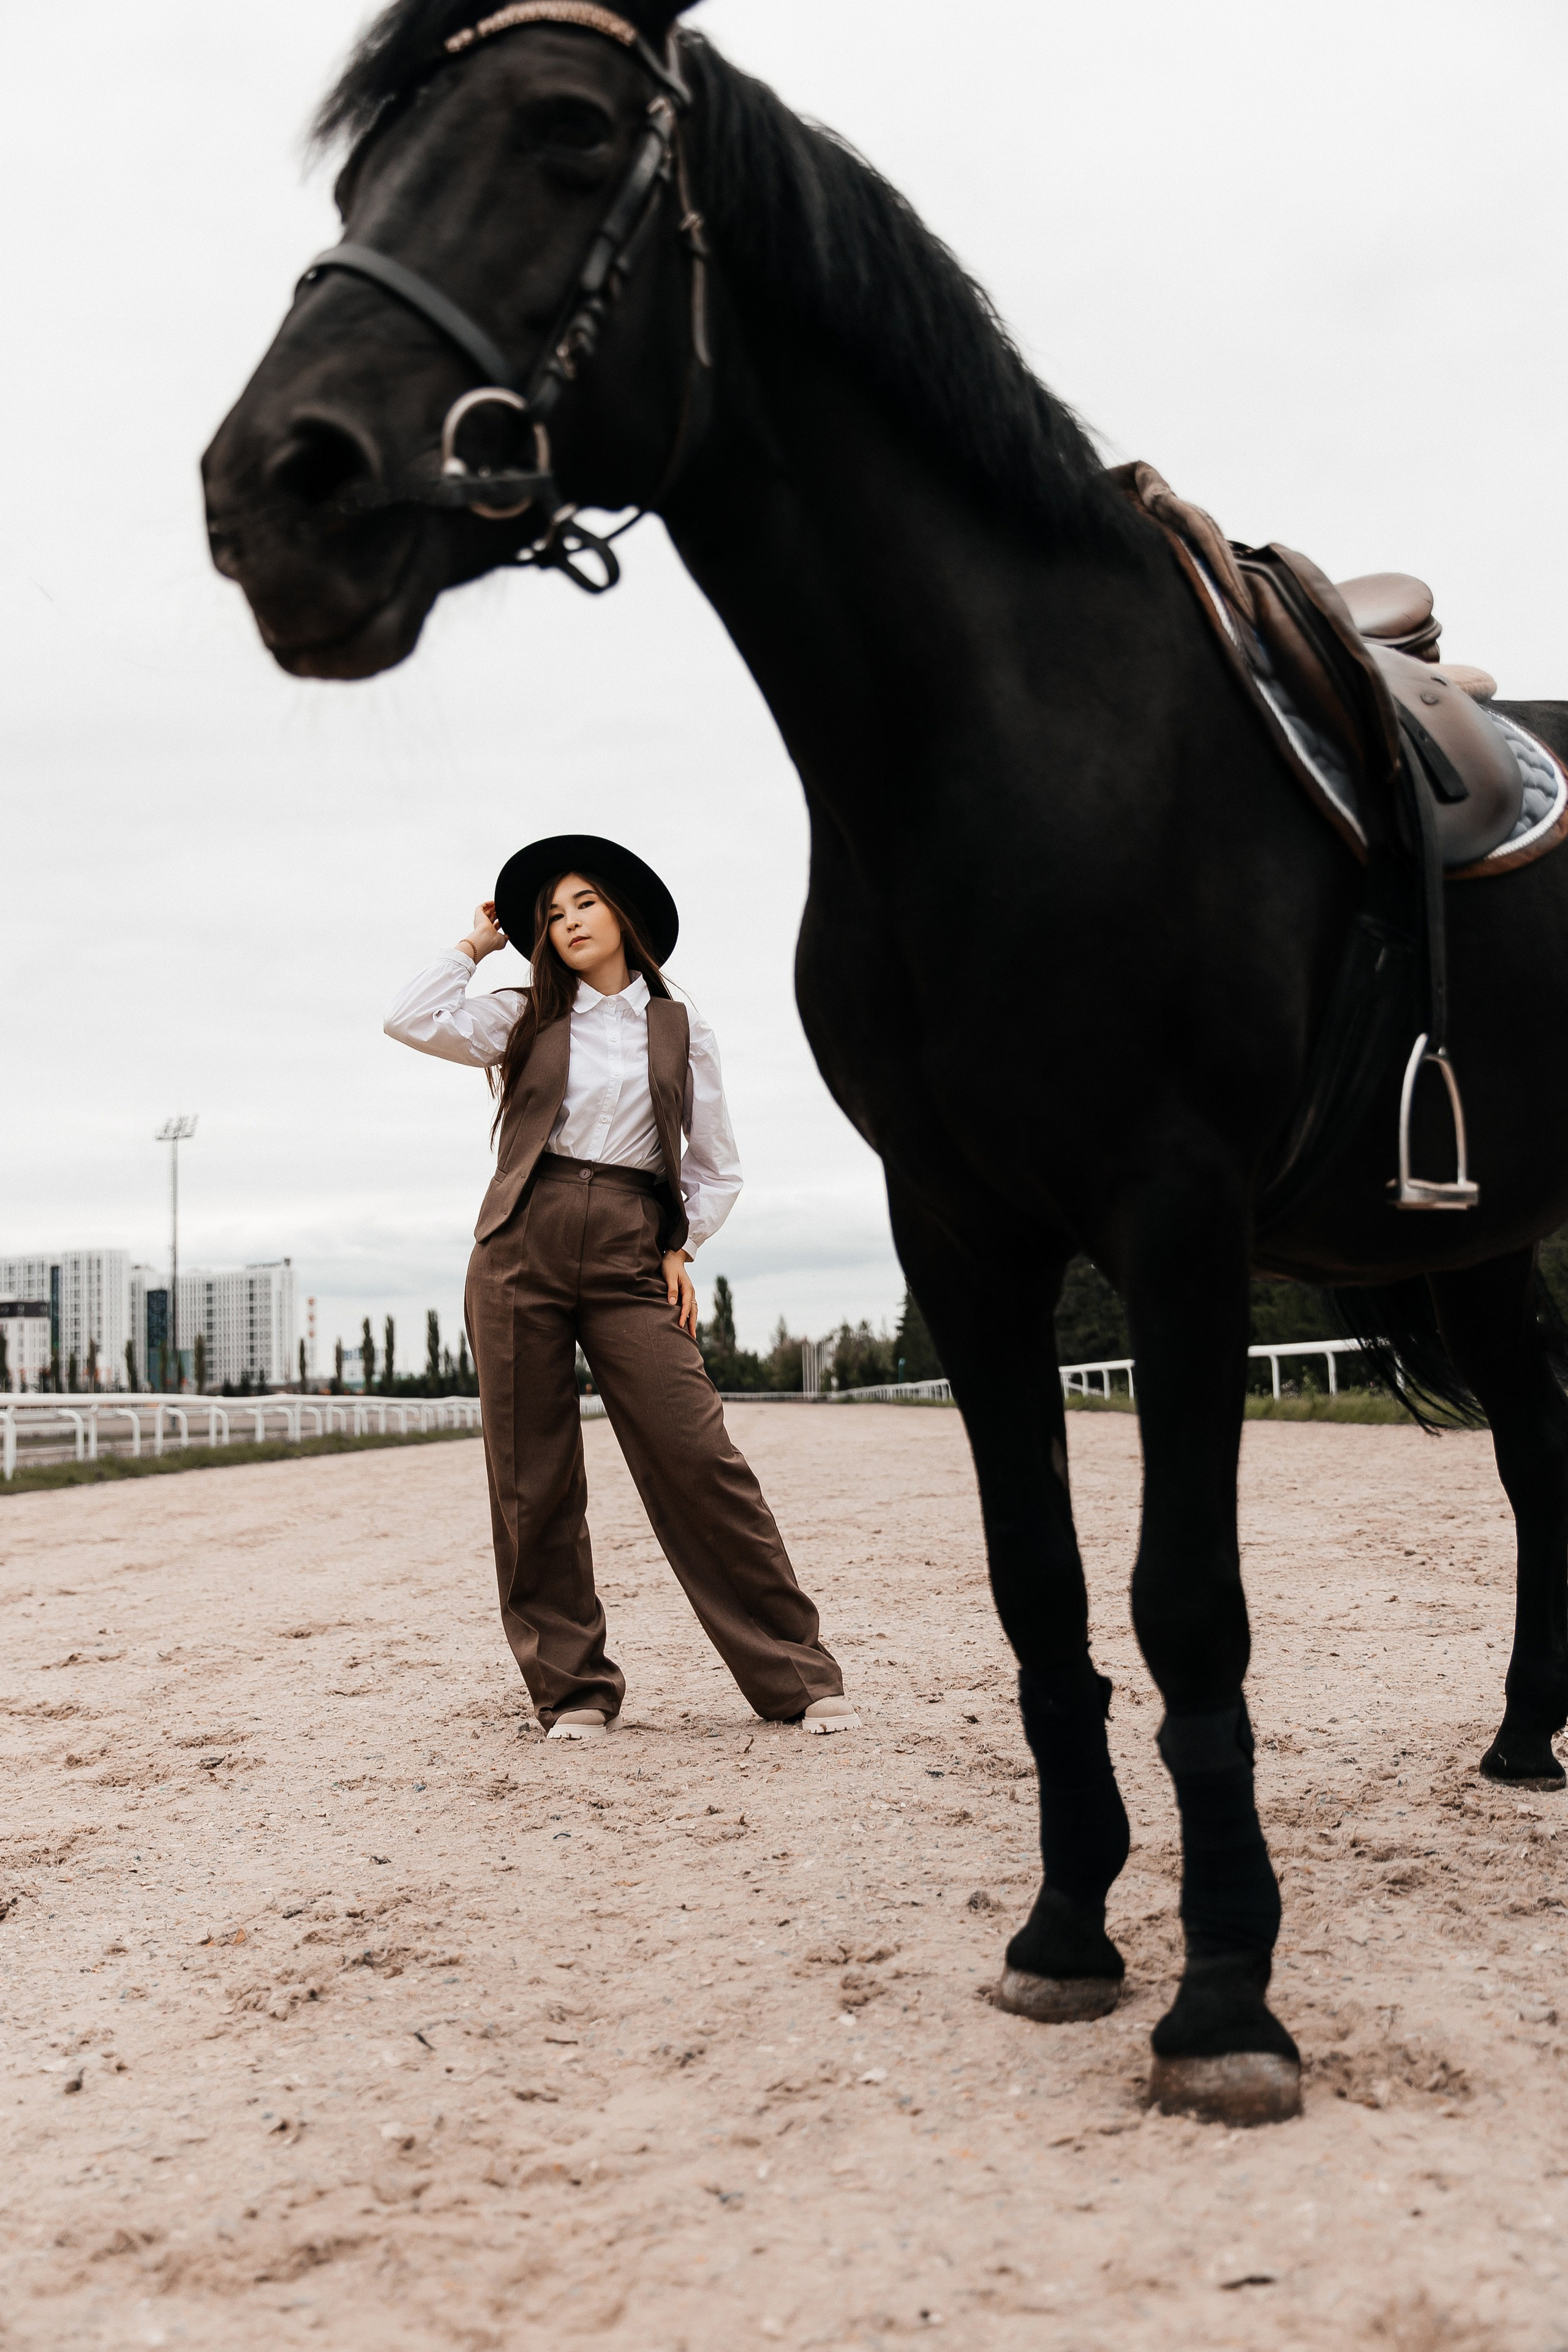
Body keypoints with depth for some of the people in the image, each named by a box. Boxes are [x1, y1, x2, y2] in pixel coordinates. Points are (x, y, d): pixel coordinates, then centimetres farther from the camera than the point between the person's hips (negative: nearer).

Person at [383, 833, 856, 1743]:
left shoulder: (679, 1028, 13)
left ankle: (796, 1676, -2)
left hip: (631, 1258, -1)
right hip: (522, 1249, 1)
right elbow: (413, 1021, -2)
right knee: (533, 1480, 1)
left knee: (699, 1460, -9)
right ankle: (573, 1687, 12)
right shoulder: (527, 1018, 14)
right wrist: (477, 945, 11)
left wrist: (682, 1249, 3)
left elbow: (718, 1167, 16)